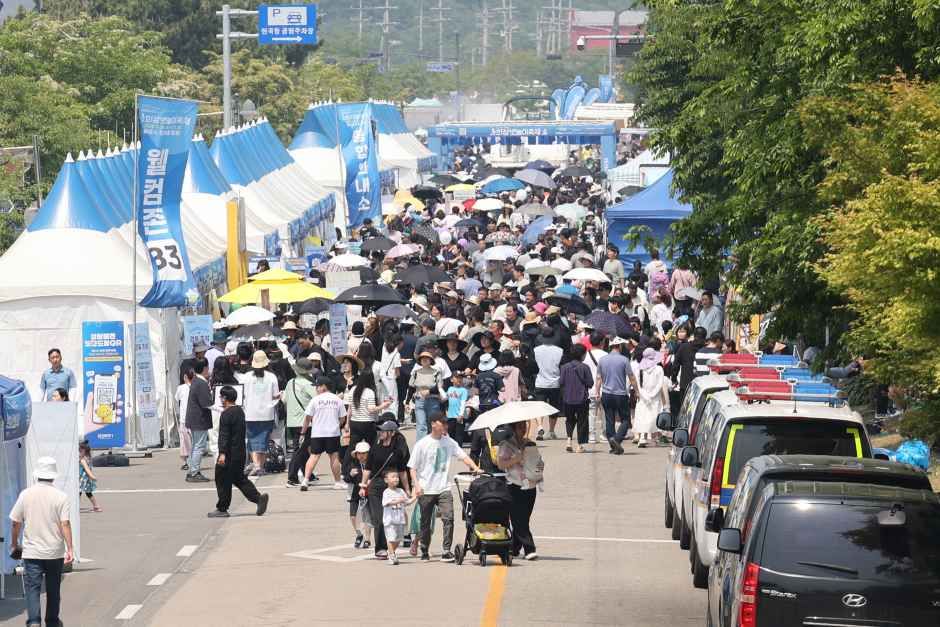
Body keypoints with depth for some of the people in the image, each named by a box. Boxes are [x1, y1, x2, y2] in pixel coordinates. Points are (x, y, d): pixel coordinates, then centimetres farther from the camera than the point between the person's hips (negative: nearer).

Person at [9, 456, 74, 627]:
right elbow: (65, 524, -12)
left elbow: (15, 523, 1)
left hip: (31, 552, 0)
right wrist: (70, 549, -10)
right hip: (55, 552, 0)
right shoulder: (60, 496, -6)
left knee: (32, 588, -2)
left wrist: (14, 544, 16)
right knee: (53, 588, 16)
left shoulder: (25, 494, -3)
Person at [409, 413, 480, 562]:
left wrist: (475, 467, -14)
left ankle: (446, 552, -11)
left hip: (444, 489, 2)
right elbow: (413, 467, -2)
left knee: (448, 518, -14)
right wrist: (417, 485, -13)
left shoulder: (449, 442, 7)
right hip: (426, 490, -2)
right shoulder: (422, 444, -2)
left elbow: (463, 456, 3)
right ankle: (424, 552, 21)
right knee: (425, 522, 7)